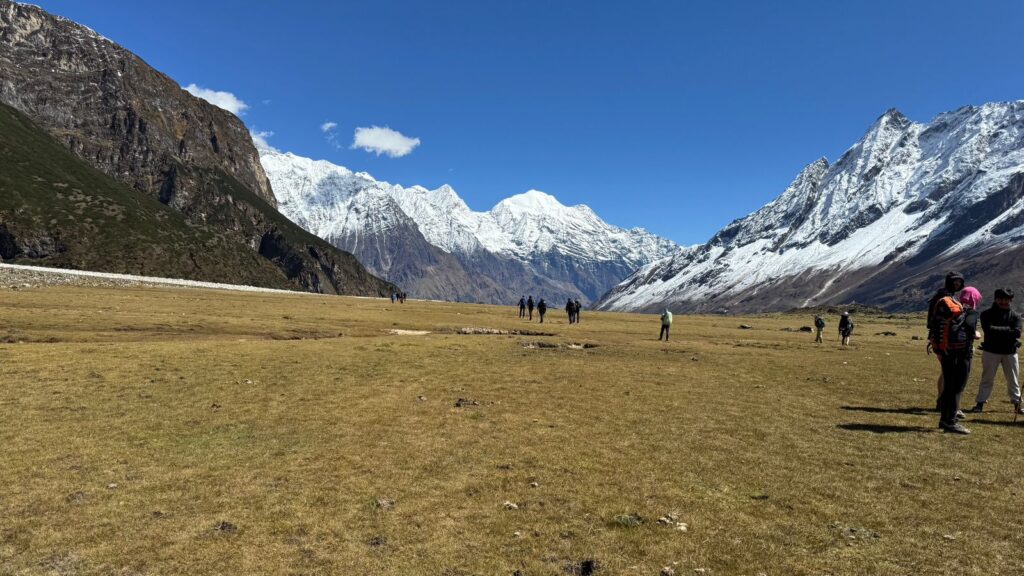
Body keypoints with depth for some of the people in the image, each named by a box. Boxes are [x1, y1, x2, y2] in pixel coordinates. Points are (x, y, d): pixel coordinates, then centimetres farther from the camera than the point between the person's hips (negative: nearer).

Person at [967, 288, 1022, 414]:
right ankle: (980, 403, 5)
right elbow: (988, 329, -18)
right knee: (987, 379, 3)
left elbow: (1017, 333, -11)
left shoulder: (1015, 316, 4)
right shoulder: (987, 314, -3)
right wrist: (1008, 330, -14)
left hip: (1010, 352, 2)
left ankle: (1017, 405, 22)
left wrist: (997, 331, -18)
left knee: (1013, 380, 11)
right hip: (991, 351, -2)